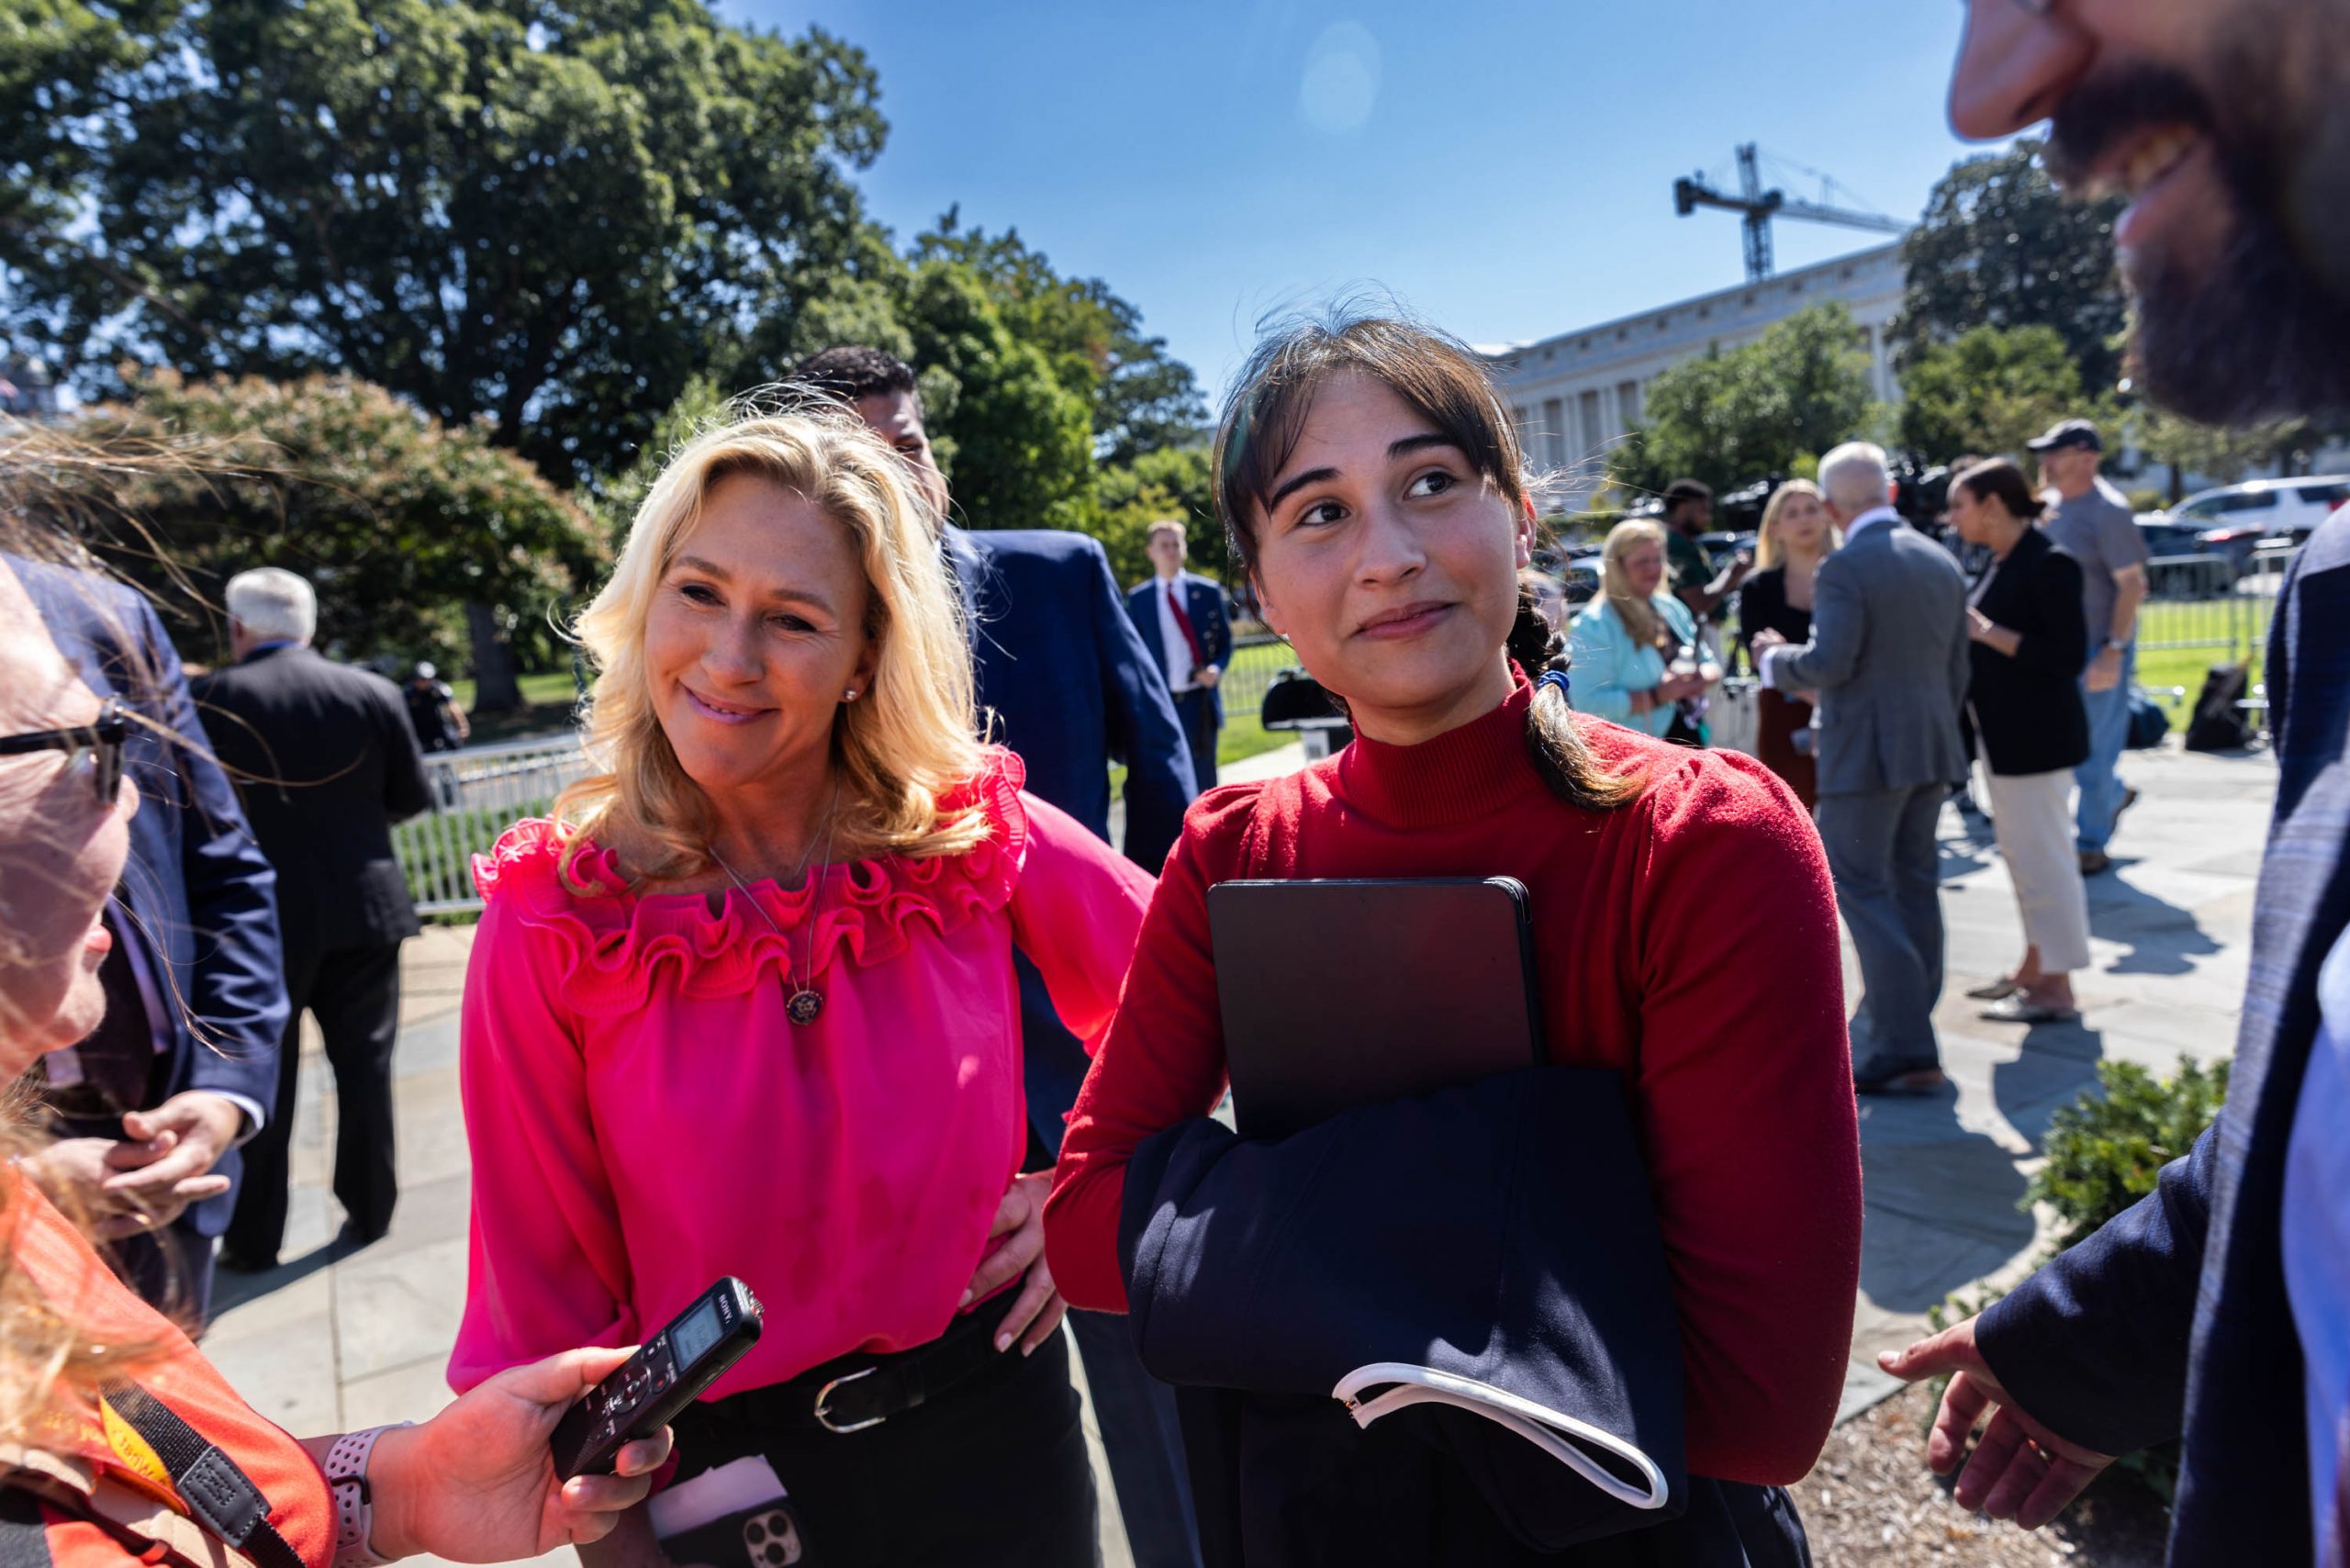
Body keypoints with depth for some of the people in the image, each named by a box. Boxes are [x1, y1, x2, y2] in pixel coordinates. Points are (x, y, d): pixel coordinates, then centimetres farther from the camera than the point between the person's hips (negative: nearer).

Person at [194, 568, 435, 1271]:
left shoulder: (213, 698, -9)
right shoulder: (372, 692, -4)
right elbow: (412, 797, 1)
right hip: (363, 909, 2)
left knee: (260, 1076, 10)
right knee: (363, 1064, 12)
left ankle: (254, 1237, 19)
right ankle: (369, 1209, 20)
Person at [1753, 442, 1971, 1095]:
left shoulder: (1844, 568, -14)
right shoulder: (1942, 562, 11)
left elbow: (1828, 664, -21)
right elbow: (1957, 666, 15)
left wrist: (1773, 658, -2)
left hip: (1865, 753, -8)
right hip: (1932, 749, 8)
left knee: (1859, 888, -3)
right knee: (1915, 883, 16)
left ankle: (1905, 1051, -5)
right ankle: (1908, 1025, 27)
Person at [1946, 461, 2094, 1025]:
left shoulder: (2049, 564, -16)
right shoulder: (2000, 562, 11)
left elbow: (2068, 656, -21)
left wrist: (1986, 632, -23)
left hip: (2036, 737, -10)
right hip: (2002, 734, 10)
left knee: (2043, 856, -3)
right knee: (2021, 853, 17)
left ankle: (2056, 991, 5)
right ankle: (2034, 969, 29)